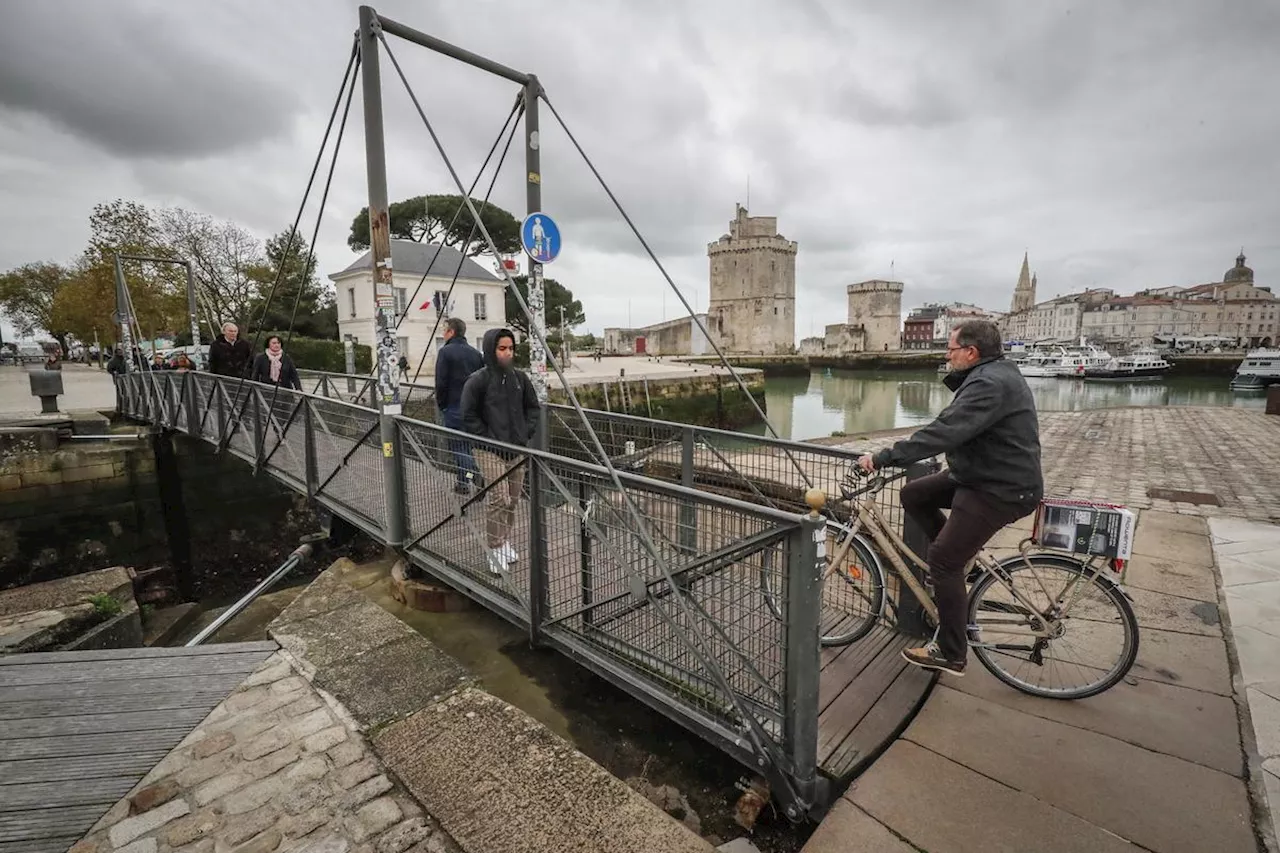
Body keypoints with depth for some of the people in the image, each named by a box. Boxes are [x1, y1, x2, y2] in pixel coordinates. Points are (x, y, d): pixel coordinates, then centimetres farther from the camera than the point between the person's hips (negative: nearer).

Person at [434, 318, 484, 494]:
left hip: (454, 406, -5)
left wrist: (441, 405, -1)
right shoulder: (475, 352, 7)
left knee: (457, 444, 3)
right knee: (469, 443, 17)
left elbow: (441, 382, -13)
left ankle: (463, 483, 6)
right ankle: (475, 476, 16)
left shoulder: (445, 351, -10)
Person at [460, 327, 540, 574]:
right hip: (491, 451, -5)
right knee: (499, 500, -9)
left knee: (512, 499, 12)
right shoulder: (478, 380, -9)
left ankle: (506, 543, 30)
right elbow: (469, 416, -8)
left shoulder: (519, 378, 5)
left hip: (518, 450, 5)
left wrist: (527, 433, 4)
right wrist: (489, 440, -12)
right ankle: (495, 552, 4)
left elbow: (532, 407, 16)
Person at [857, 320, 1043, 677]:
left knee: (942, 561, -7)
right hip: (982, 474, 10)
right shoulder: (991, 375, 12)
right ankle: (958, 557, 20)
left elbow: (944, 432, -33)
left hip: (1000, 489, -10)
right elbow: (953, 430, 16)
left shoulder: (990, 384, -23)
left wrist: (883, 458, -31)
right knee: (913, 494, 10)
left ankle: (951, 655, 7)